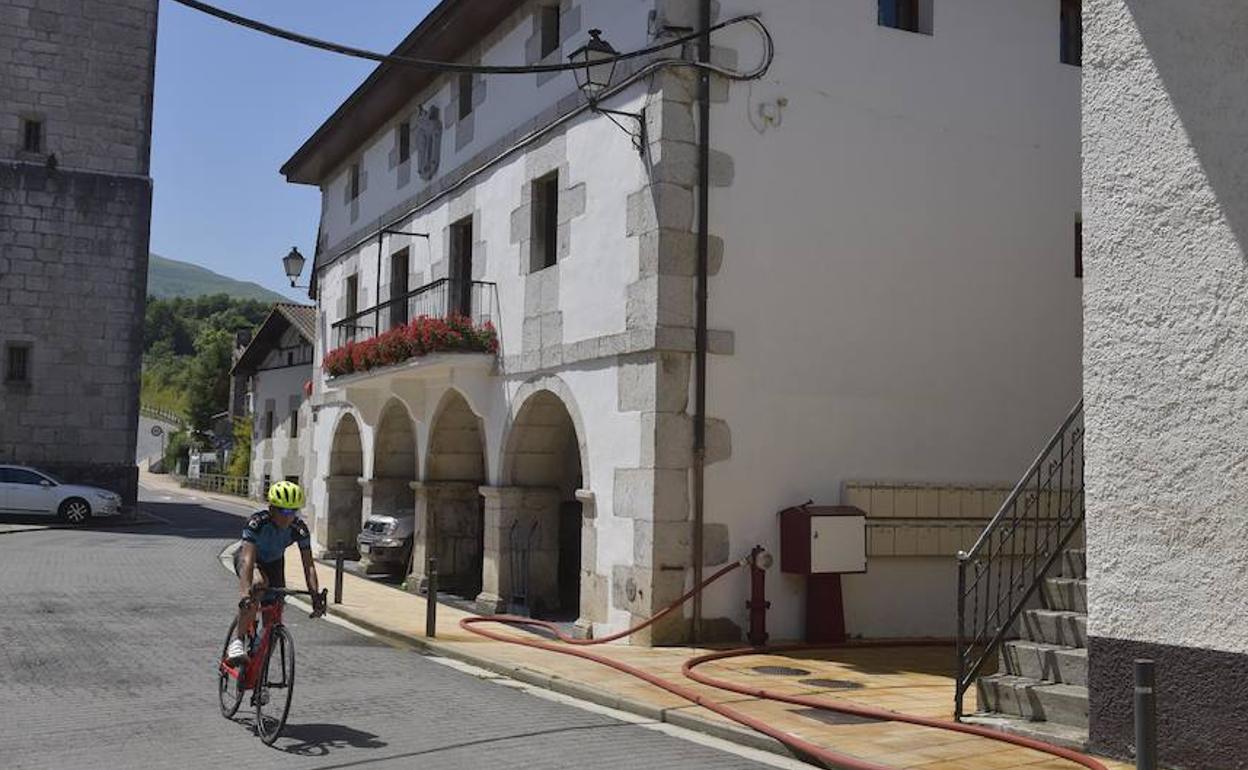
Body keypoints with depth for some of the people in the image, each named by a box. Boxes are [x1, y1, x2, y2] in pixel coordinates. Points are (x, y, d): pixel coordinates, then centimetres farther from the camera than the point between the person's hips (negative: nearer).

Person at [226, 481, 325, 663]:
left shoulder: (300, 529, -26)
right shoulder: (257, 522, -35)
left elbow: (309, 565, -28)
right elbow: (248, 559, -45)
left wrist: (316, 595, -41)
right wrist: (245, 594, -58)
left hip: (273, 562, 4)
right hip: (247, 557, -4)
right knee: (258, 584, -38)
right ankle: (238, 640, -31)